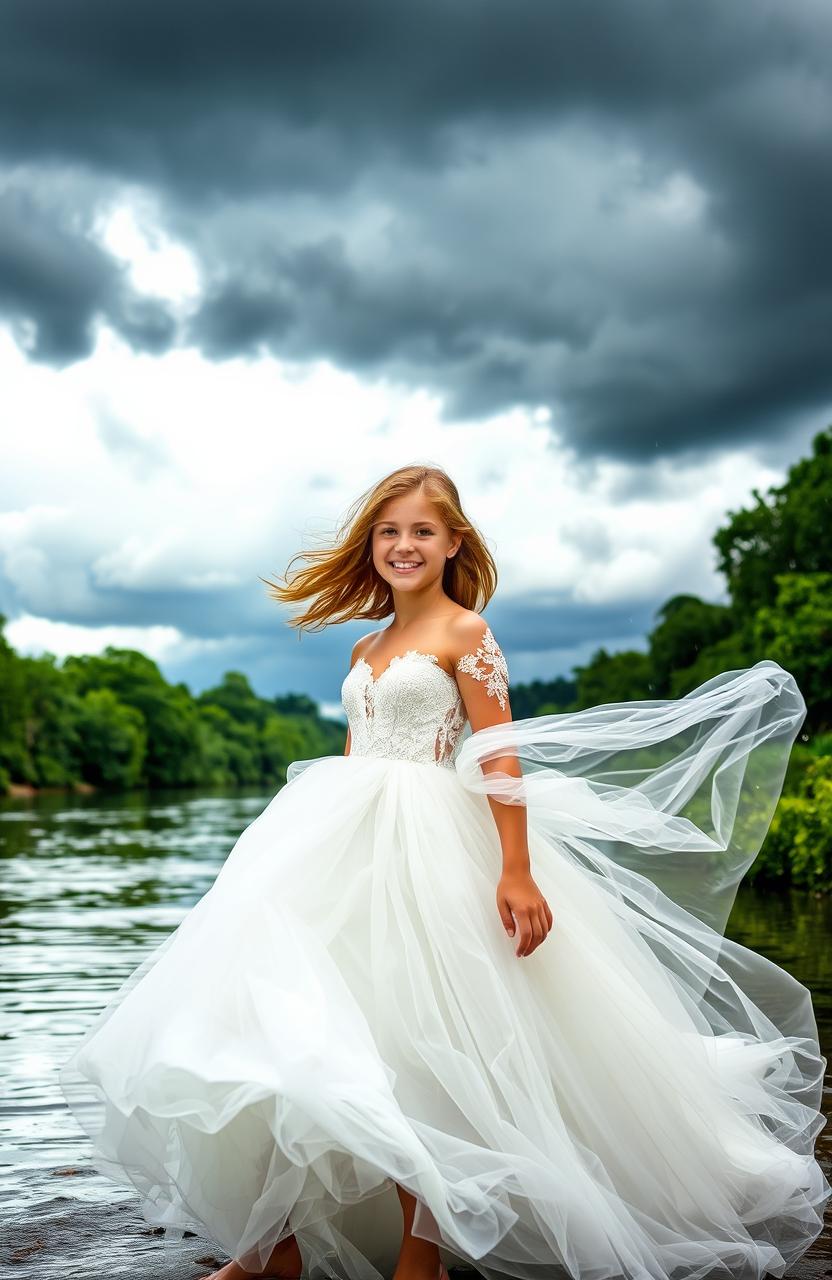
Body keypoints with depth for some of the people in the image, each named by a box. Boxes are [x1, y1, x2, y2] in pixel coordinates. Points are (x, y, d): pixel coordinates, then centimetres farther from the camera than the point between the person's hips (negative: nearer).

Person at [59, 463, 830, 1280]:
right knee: (295, 1032, 4)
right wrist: (311, 859, 18)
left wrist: (516, 871, -17)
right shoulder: (364, 650, 17)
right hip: (348, 853, 7)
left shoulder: (464, 632, -2)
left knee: (408, 1040, -5)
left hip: (428, 853, -7)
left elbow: (500, 758, -10)